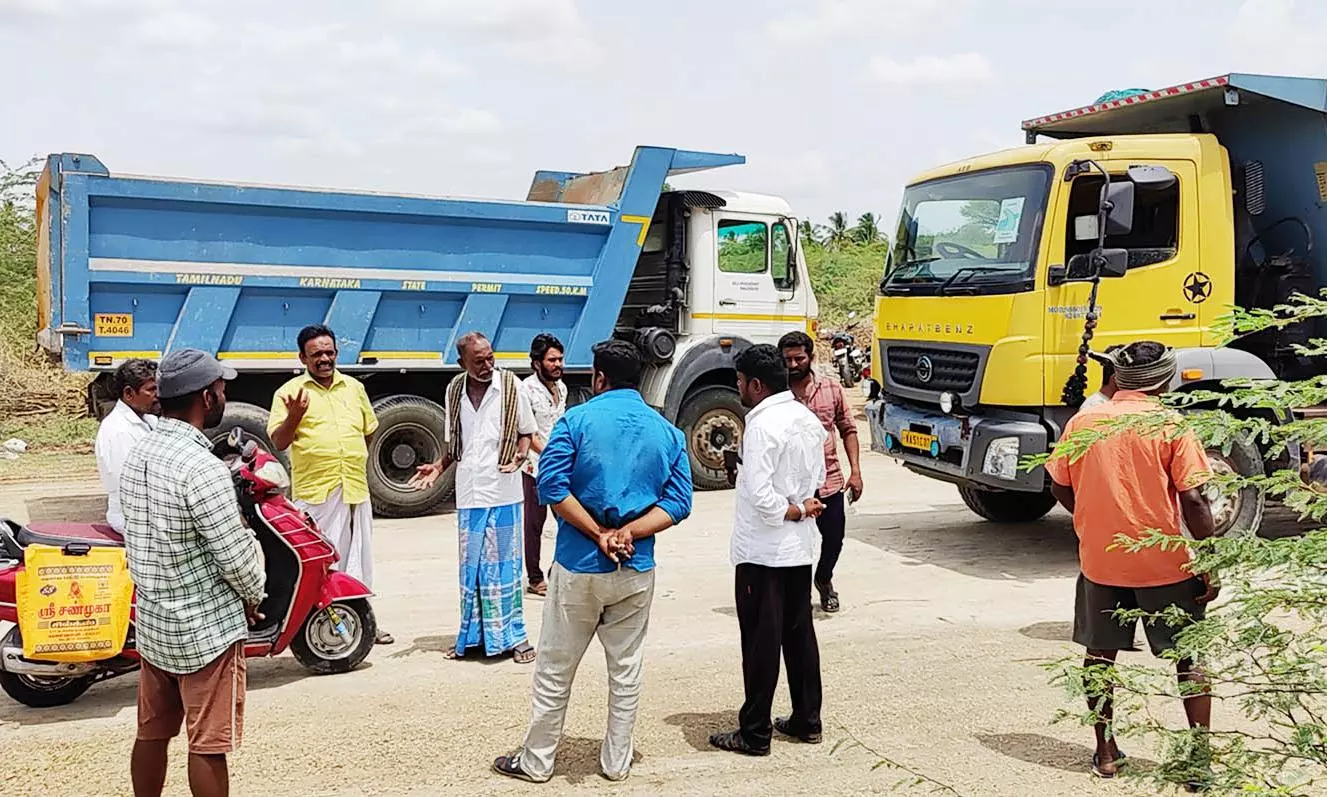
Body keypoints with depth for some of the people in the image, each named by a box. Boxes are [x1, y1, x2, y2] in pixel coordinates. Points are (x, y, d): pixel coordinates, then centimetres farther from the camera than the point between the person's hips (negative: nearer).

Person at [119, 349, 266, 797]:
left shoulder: (137, 456, 4)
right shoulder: (201, 468, -23)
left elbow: (143, 535, 11)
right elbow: (235, 555, -20)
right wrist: (254, 595, -1)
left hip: (152, 621, 8)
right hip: (207, 629, -8)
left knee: (152, 733, 18)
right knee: (208, 744, 2)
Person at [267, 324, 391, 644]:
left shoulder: (354, 387, 13)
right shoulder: (289, 392, 0)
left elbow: (369, 430, 25)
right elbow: (278, 442, -4)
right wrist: (293, 416, -19)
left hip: (356, 489, 5)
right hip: (314, 492, -5)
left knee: (359, 556, 14)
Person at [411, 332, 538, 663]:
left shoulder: (511, 386, -3)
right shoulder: (454, 391, 7)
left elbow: (525, 432, 4)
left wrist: (519, 455, -16)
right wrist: (438, 467, 2)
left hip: (503, 490, -3)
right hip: (468, 492, 4)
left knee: (505, 564, 1)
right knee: (470, 566, 10)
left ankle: (513, 636, 11)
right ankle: (473, 635, 20)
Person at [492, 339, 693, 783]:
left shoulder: (578, 419, -7)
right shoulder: (667, 432, 3)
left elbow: (552, 486, -16)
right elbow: (678, 502, -4)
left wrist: (599, 534, -12)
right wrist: (628, 533, -12)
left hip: (579, 566, -3)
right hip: (637, 570, 3)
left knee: (555, 670, 9)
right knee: (626, 669, 14)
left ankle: (536, 761, 20)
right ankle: (616, 762, 24)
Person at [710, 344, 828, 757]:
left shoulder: (762, 425, -19)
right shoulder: (809, 420, 8)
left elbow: (759, 495, -24)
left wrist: (793, 511, -9)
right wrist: (803, 505, 0)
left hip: (762, 550, -8)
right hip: (800, 549, 8)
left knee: (761, 642, -1)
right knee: (800, 633, 16)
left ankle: (755, 733, 7)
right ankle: (806, 720, 25)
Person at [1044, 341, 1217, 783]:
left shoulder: (1082, 422, 2)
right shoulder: (1171, 425, -8)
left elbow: (1060, 487, 8)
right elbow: (1193, 501, -12)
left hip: (1099, 560, 3)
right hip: (1164, 564, -2)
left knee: (1100, 654, 15)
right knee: (1190, 659, 11)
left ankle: (1105, 753, 21)